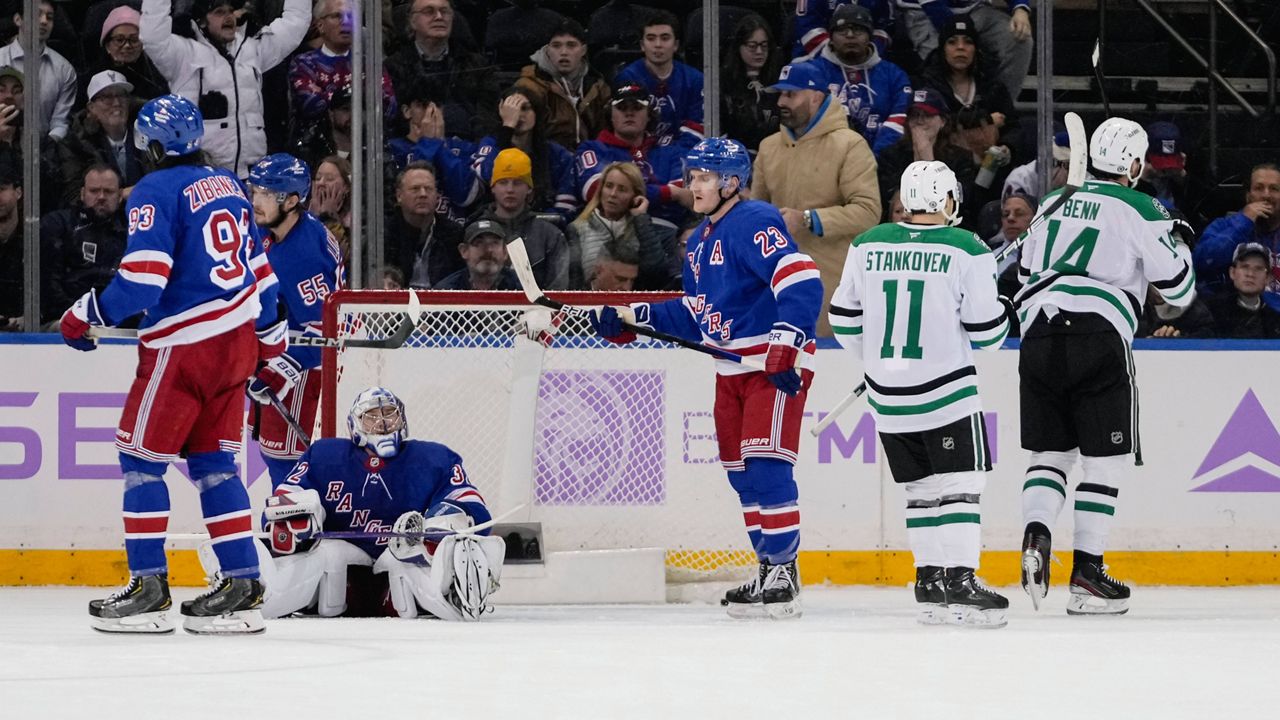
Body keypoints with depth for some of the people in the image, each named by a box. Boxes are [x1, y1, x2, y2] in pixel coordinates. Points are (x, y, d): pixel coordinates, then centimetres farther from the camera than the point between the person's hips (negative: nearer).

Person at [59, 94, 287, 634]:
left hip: (183, 346, -8)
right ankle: (241, 587, 8)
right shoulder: (229, 186, 13)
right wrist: (270, 342, 27)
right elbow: (260, 270, 19)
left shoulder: (156, 193, -12)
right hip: (235, 342, 8)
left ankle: (148, 589, -1)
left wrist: (85, 316, -6)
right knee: (212, 463, 12)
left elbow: (142, 281, -20)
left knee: (141, 459, 2)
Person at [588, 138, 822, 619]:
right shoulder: (701, 241, 16)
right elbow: (695, 314, 22)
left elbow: (802, 282, -26)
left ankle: (784, 572, -13)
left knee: (766, 465, -15)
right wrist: (632, 320, 13)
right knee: (740, 472, 10)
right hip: (732, 367, 10)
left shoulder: (754, 223, -16)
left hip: (777, 363, -10)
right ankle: (768, 567, 17)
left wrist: (785, 347, -32)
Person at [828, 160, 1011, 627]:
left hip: (887, 396, 5)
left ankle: (930, 581, 14)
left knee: (921, 487, 14)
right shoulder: (966, 251, -9)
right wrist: (1002, 309, 15)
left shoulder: (868, 246, 3)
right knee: (960, 485, -3)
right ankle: (960, 583, -13)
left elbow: (845, 319, 10)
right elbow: (986, 330, -7)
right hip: (947, 391, -5)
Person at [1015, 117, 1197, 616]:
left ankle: (1035, 534, -12)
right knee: (1106, 460, 3)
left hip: (1039, 336, 5)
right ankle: (1086, 573, -1)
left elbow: (1026, 278, 25)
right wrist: (1175, 238, 24)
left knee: (1049, 452, 14)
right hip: (1099, 337, -5)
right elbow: (1179, 289, 6)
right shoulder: (1140, 211, 2)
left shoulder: (1054, 204, 19)